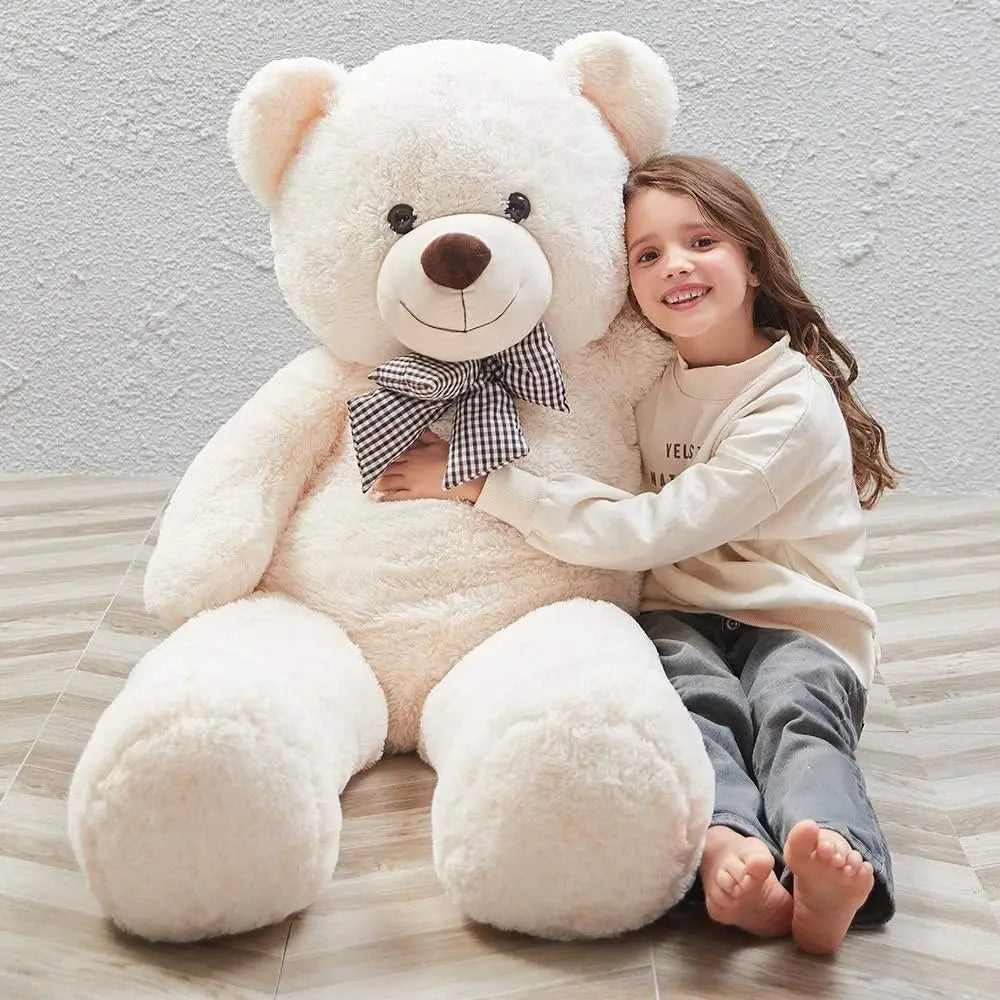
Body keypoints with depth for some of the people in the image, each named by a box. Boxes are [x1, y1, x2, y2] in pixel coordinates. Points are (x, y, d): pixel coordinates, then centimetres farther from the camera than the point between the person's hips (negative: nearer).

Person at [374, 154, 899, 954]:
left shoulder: (795, 401, -11)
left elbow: (651, 530, -19)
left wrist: (482, 482, -18)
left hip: (795, 624, -2)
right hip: (678, 617, 3)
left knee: (795, 705, -35)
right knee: (694, 687, -32)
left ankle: (830, 876, -61)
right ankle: (727, 849, -58)